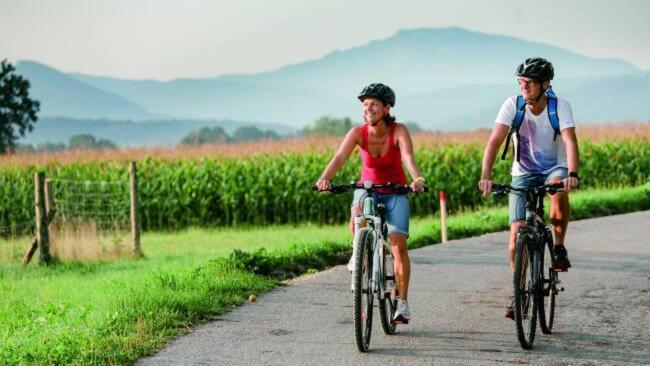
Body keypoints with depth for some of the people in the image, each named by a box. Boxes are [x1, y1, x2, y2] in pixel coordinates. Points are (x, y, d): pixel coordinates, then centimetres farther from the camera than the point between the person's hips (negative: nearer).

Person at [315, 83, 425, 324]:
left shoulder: (398, 131, -20)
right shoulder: (358, 133, -17)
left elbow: (408, 158, -36)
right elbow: (340, 157, -31)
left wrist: (417, 179, -56)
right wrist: (325, 178, -51)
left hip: (395, 191, -1)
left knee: (398, 243, -17)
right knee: (356, 219, -33)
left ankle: (402, 301, -4)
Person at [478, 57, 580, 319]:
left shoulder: (560, 107, -16)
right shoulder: (512, 105, -14)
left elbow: (570, 141, -29)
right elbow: (494, 142, -21)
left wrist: (572, 174, -46)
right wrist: (485, 177, -35)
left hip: (554, 168, -1)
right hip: (523, 174, 1)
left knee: (558, 185, -38)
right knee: (517, 231, -11)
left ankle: (559, 248, -17)